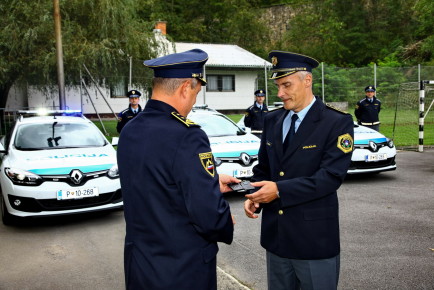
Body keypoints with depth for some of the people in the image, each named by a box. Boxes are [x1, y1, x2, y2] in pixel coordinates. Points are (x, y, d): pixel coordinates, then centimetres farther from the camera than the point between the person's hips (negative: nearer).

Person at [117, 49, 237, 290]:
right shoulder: (187, 137, -25)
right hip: (183, 270, -7)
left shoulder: (129, 132, 0)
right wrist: (228, 227, -3)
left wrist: (211, 181, 14)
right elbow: (209, 215, -24)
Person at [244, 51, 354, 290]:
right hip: (275, 236, 5)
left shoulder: (337, 122, -11)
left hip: (315, 240, -5)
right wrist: (254, 197, -7)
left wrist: (280, 190, -25)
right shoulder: (272, 120, 7)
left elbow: (331, 176, -19)